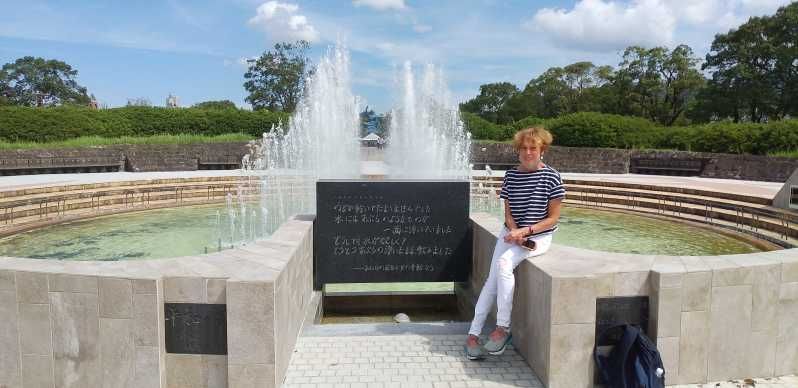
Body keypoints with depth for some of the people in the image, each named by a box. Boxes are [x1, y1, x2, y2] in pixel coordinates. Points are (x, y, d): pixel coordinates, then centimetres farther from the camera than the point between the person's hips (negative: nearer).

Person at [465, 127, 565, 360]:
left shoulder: (551, 177, -8)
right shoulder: (511, 175, 5)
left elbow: (553, 218, -7)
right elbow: (508, 213, 7)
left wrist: (525, 231, -17)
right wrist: (515, 232, -12)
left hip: (538, 236, -4)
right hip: (512, 233, 4)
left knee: (504, 262, -29)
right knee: (492, 279, -9)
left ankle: (503, 328, -20)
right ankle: (473, 334, -6)